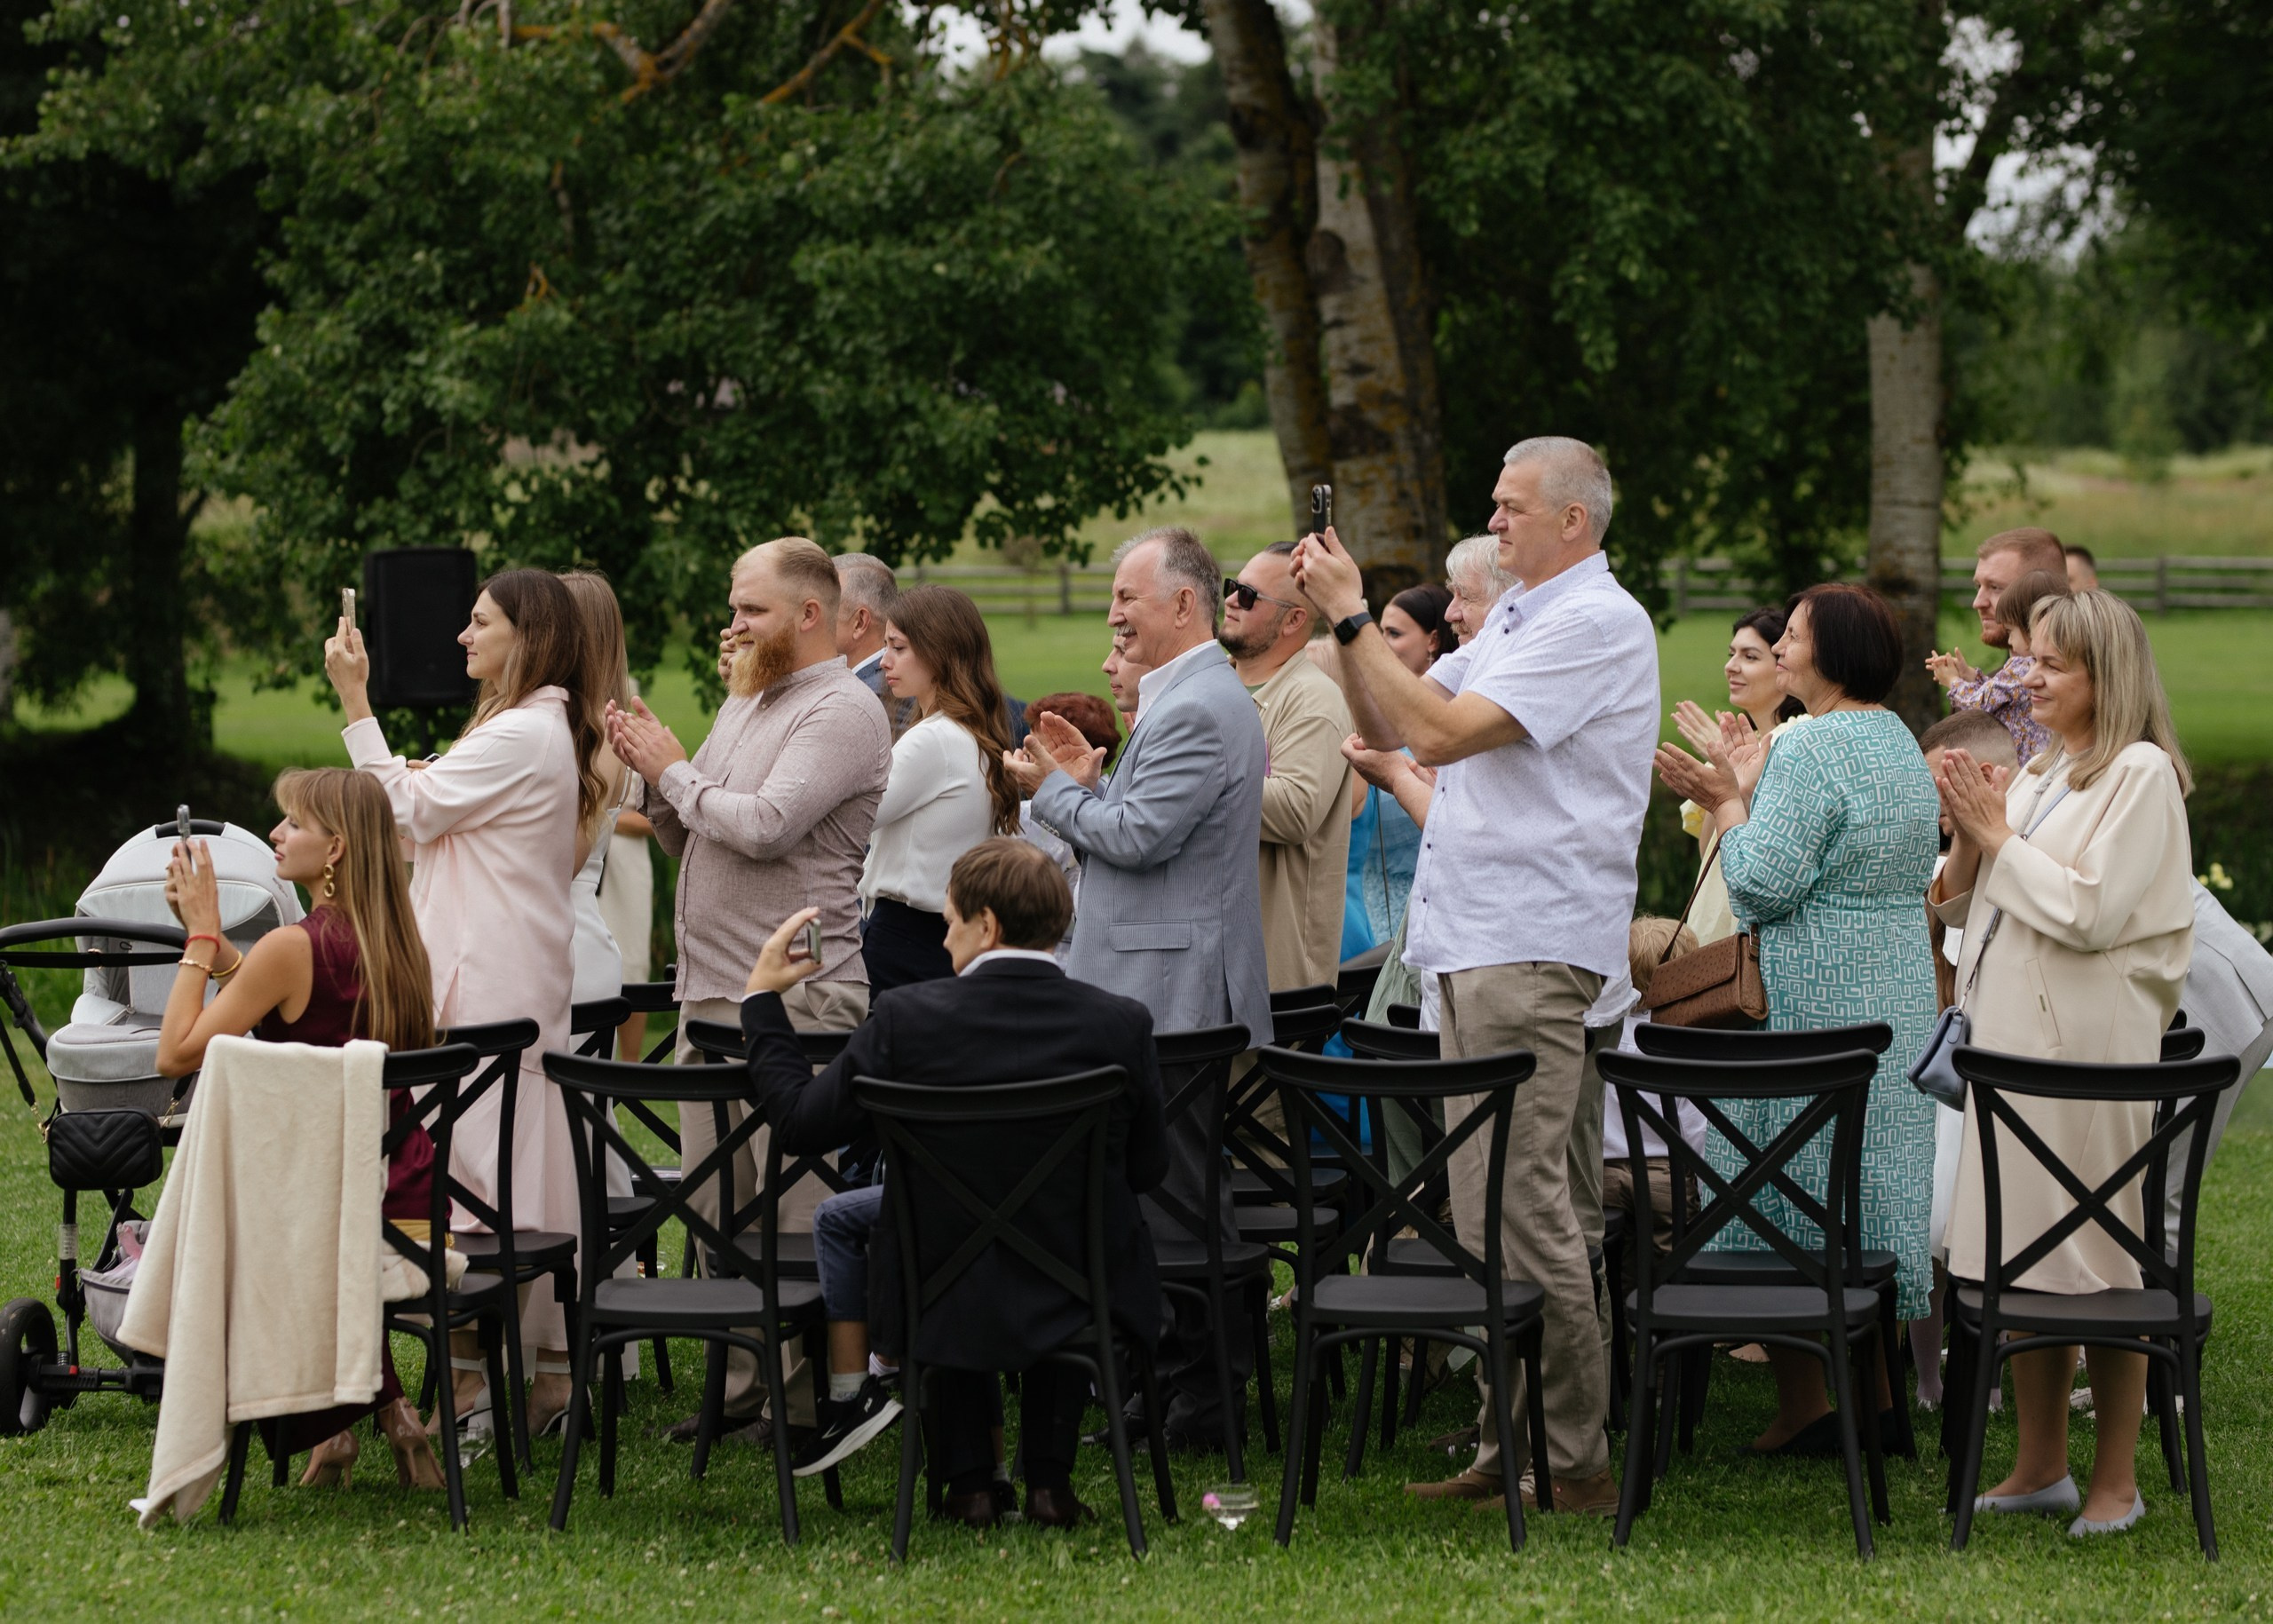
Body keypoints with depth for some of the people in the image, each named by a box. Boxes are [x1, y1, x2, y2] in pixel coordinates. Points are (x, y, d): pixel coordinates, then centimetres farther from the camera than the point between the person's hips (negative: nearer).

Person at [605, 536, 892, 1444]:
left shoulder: (842, 712, -9)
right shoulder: (744, 705, 20)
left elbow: (765, 825, -21)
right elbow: (691, 840, 23)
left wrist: (676, 772, -6)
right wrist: (653, 779, 5)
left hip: (794, 999, -9)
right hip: (710, 993, 9)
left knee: (795, 1207, -7)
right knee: (717, 1203, 10)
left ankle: (808, 1400, -3)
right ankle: (742, 1384, 18)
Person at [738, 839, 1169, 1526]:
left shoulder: (905, 1017, -16)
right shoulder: (1121, 1023, -12)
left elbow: (801, 1121, -4)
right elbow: (1147, 1168, 0)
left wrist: (762, 996, 7)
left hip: (941, 1303, -1)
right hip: (1080, 1300, 1)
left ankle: (968, 1480, 27)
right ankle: (1049, 1478, 28)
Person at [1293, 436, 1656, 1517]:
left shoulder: (1595, 624, -11)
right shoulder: (1515, 618, 20)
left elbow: (1441, 730, -19)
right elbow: (1387, 726, 20)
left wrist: (1352, 615, -13)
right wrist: (1346, 617, 7)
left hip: (1533, 949, -10)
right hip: (1474, 941, 10)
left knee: (1522, 1205, -11)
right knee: (1489, 1207, 10)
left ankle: (1570, 1458, -8)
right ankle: (1512, 1445, 14)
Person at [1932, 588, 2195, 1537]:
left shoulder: (2141, 775, -9)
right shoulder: (2037, 775, 16)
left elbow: (2090, 912, -17)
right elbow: (1969, 910, 18)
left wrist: (1998, 834, -9)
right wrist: (1969, 839, 0)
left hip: (2090, 1041, -8)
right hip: (2010, 1032, 8)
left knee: (2103, 1256, -3)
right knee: (2022, 1255, 9)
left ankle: (2115, 1482, 3)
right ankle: (2040, 1467, 17)